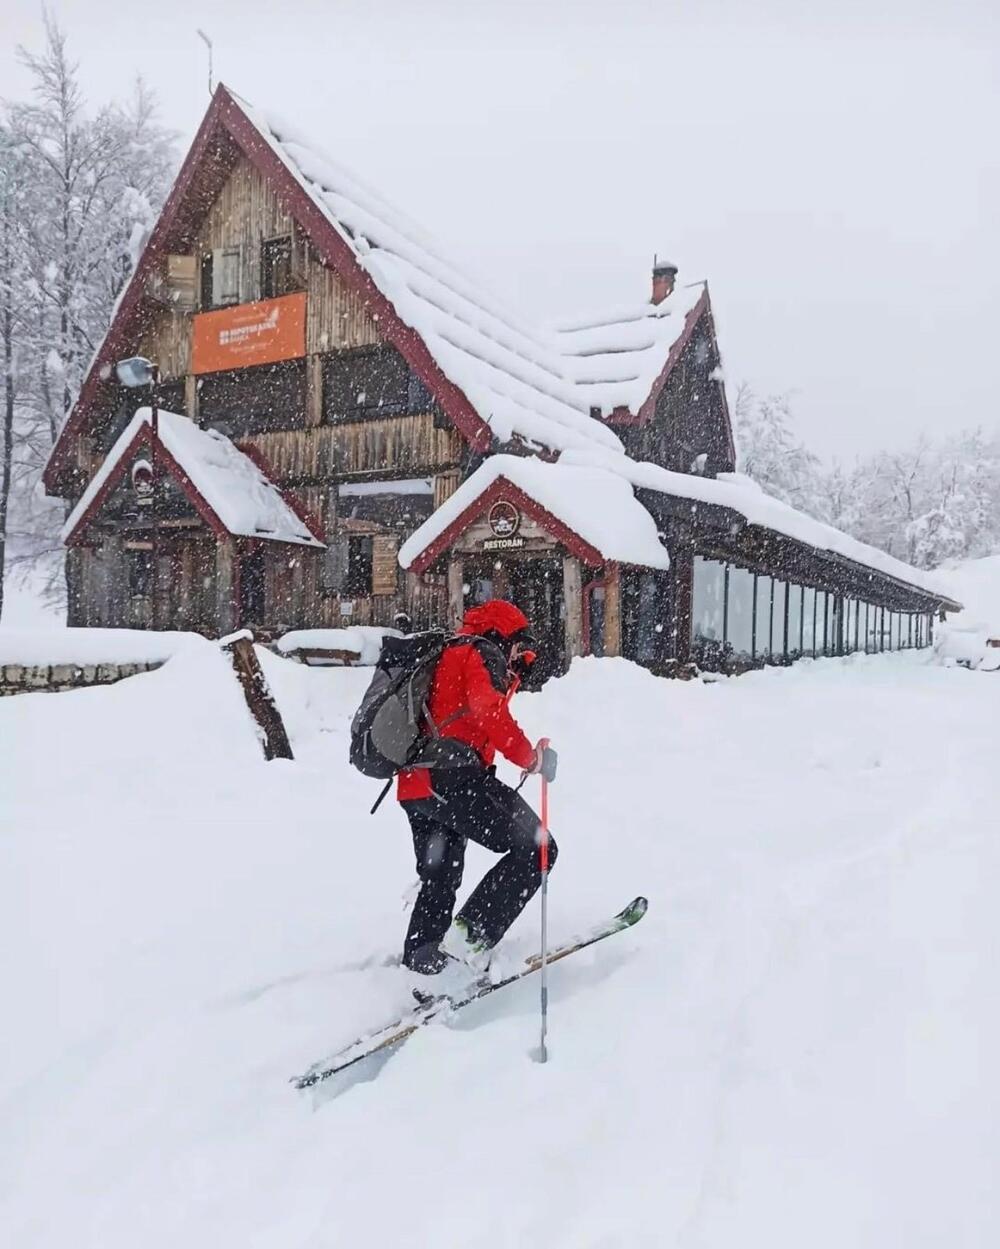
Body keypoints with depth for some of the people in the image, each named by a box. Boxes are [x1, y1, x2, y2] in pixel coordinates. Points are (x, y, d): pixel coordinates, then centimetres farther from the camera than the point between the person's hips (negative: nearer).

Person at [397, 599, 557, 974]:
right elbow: (490, 712, -14)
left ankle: (418, 969, 30)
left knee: (438, 882, 24)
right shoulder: (483, 654, 2)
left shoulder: (441, 658, 29)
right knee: (535, 848, -9)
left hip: (413, 787, 10)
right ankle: (469, 937, -16)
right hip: (453, 778, -10)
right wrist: (532, 759, -6)